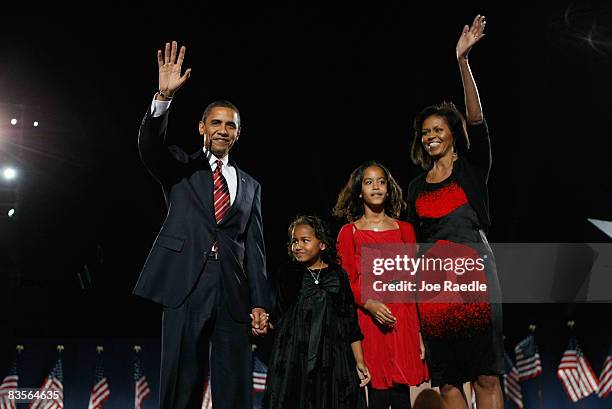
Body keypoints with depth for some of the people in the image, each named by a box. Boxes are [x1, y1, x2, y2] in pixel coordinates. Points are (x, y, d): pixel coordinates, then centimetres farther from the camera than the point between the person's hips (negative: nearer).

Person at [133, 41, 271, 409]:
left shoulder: (250, 186, 17)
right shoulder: (180, 168, 12)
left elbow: (254, 247, 12)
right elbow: (151, 144, -9)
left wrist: (260, 304, 4)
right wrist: (165, 97, -26)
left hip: (234, 293, 3)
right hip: (187, 286, -2)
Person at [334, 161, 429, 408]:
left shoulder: (404, 229, 14)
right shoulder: (348, 233, 8)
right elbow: (346, 282, 4)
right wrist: (369, 304, -15)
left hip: (402, 319, 2)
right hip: (368, 319, -2)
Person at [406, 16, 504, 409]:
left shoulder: (472, 167, 7)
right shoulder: (417, 186, 17)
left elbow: (476, 119, -8)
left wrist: (463, 60, -17)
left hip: (472, 267, -3)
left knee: (486, 374, -8)